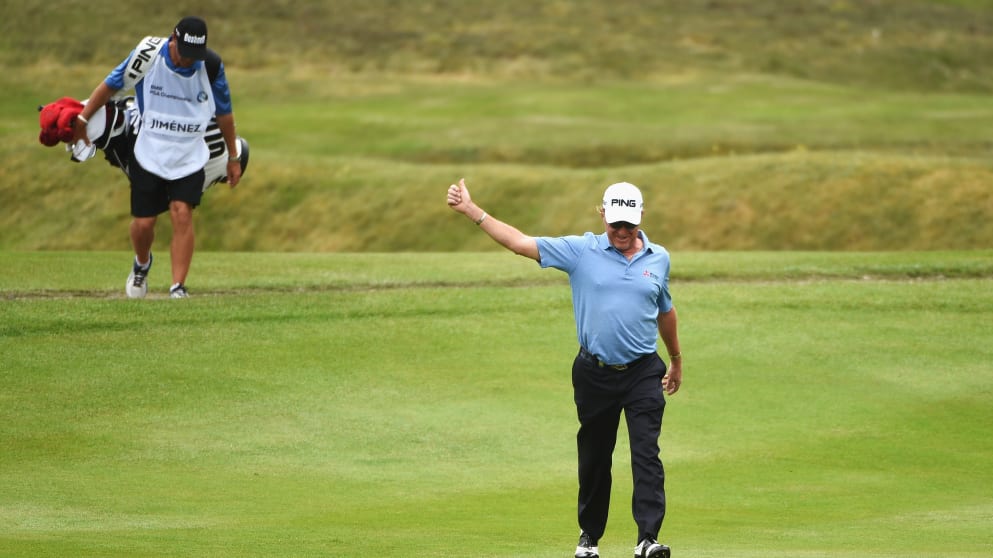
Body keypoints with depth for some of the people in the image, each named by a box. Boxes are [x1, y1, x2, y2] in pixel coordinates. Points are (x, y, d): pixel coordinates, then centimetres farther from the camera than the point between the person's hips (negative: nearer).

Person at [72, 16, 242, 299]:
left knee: (182, 214, -17)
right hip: (149, 155, 0)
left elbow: (224, 112, 5)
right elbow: (111, 85, 0)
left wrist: (233, 157, 12)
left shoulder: (211, 66, -11)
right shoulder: (148, 55, -16)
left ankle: (178, 287, -13)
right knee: (143, 222, 2)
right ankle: (142, 264, 34)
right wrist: (82, 120, 4)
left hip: (189, 158, 0)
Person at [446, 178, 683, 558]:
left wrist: (677, 361, 30)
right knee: (594, 458, 9)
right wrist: (470, 210, -11)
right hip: (595, 373, 0)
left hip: (643, 372, 0)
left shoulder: (659, 259, 6)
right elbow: (520, 243, -4)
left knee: (646, 454, -12)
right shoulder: (581, 251, -1)